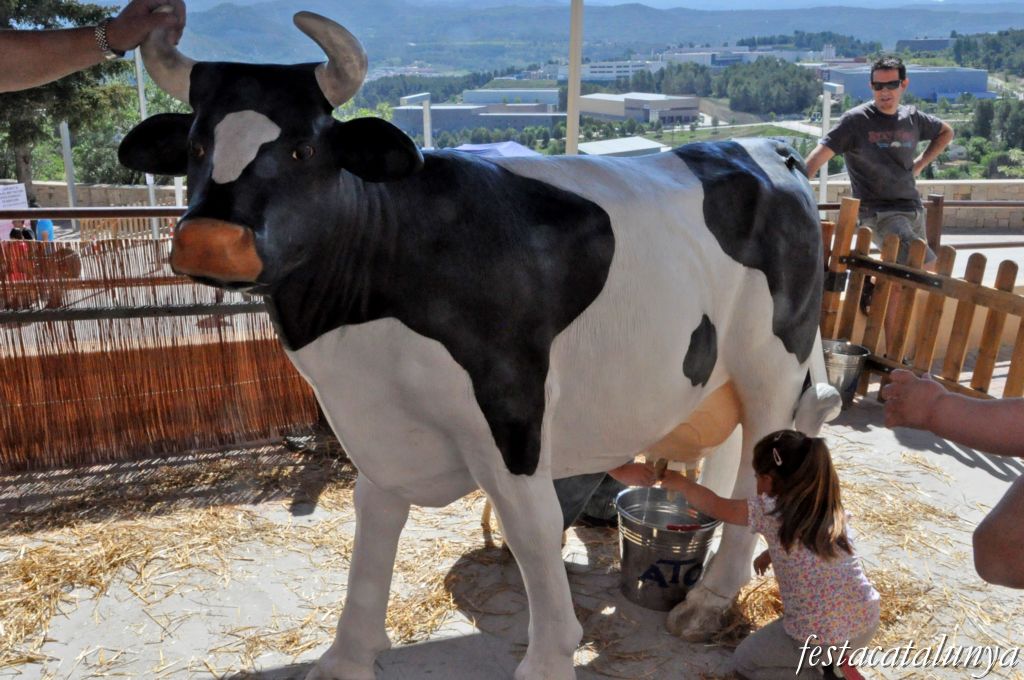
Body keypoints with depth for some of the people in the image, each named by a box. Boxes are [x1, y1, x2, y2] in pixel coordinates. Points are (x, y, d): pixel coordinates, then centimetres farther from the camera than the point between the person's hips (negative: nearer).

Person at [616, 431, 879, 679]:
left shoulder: (770, 510, -12)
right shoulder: (830, 508, 4)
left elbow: (715, 506, 2)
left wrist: (678, 481, 14)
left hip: (824, 639, -6)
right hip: (869, 622, 6)